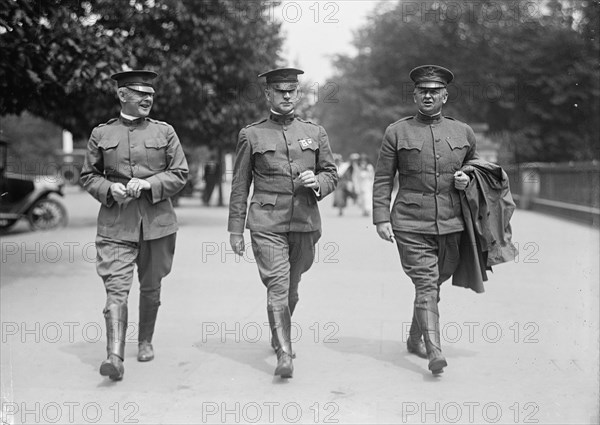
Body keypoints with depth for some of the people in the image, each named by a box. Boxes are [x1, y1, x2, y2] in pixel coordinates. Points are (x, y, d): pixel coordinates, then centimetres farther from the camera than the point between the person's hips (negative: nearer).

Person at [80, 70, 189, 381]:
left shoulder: (165, 132, 6)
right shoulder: (101, 134, 6)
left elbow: (180, 174, 3)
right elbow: (88, 176, 11)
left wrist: (148, 184, -13)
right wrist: (110, 189, -9)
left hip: (157, 221, 1)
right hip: (115, 224, -1)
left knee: (151, 287, 12)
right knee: (116, 288, -12)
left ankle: (145, 341, 32)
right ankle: (115, 357, -17)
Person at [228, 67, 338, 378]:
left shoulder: (315, 133, 11)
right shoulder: (251, 135, 5)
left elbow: (332, 174, 16)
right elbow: (239, 186, 6)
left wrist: (317, 183, -8)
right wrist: (235, 229, 3)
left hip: (305, 223, 3)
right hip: (266, 224, -3)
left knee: (291, 288, 14)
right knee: (277, 287, -12)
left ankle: (278, 338, 37)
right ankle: (284, 355, -11)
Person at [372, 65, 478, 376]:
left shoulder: (463, 132, 10)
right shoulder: (397, 132, 3)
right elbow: (382, 179, 3)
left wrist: (467, 180, 1)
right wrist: (381, 218, -6)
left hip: (451, 225, 3)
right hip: (410, 225, -3)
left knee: (433, 284, 13)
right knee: (426, 285, -11)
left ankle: (414, 339, 33)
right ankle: (435, 353, -13)